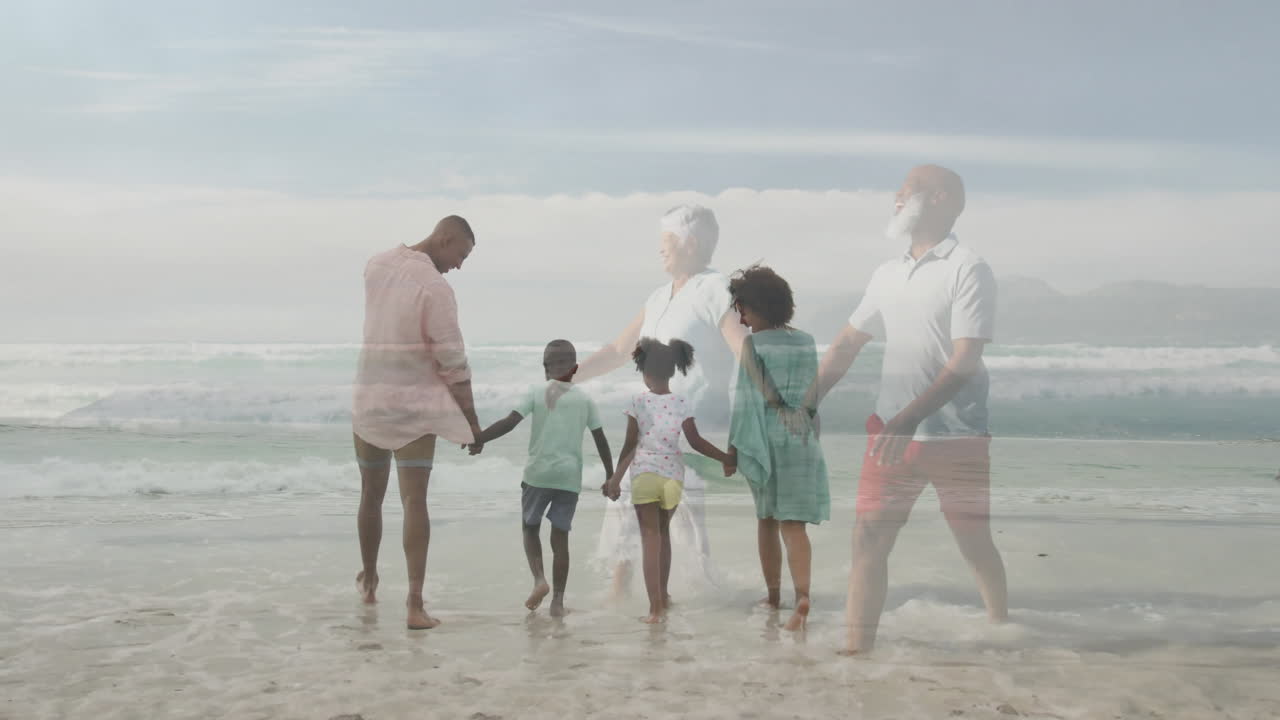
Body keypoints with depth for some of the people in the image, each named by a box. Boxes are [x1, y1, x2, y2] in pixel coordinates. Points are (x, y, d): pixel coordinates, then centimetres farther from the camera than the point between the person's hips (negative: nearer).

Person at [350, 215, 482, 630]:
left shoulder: (375, 266, 4)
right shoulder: (437, 288, -15)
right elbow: (453, 362, -13)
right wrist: (471, 420, -4)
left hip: (369, 399, 6)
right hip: (416, 406, -5)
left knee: (371, 495, 19)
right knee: (414, 502, -7)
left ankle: (369, 580, 36)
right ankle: (415, 604, -11)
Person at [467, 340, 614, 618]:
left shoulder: (536, 393, 2)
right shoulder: (584, 399, 8)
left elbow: (510, 422, -12)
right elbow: (601, 439, 10)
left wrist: (479, 439, -13)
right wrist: (610, 475, 19)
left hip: (538, 473, -1)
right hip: (570, 477, 2)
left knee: (530, 527, 16)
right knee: (560, 535, 7)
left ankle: (539, 579, -6)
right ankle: (558, 600, 4)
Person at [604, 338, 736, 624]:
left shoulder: (638, 402, -5)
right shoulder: (682, 403, -2)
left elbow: (630, 445, -4)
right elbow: (695, 441, -4)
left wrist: (616, 478, 4)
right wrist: (725, 458, 7)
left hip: (644, 473, -2)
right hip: (673, 474, 2)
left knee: (650, 537, -2)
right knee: (663, 531, 21)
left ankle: (656, 605, -12)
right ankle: (662, 595, 32)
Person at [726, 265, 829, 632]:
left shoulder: (752, 344, -9)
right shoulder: (806, 342, 6)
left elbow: (748, 399, -12)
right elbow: (814, 393, 11)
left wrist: (734, 444, -8)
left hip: (765, 438, -3)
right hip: (802, 438, 3)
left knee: (766, 519, 15)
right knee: (793, 522, -2)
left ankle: (774, 596, 24)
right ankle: (803, 595, -22)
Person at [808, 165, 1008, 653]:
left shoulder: (968, 270, -10)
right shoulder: (887, 275, 9)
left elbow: (965, 362, -18)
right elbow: (847, 345, 14)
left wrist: (910, 417, -28)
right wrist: (808, 404, 5)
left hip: (957, 437, -5)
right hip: (891, 431, 5)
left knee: (976, 546, 9)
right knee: (868, 540, -4)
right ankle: (857, 651, 0)